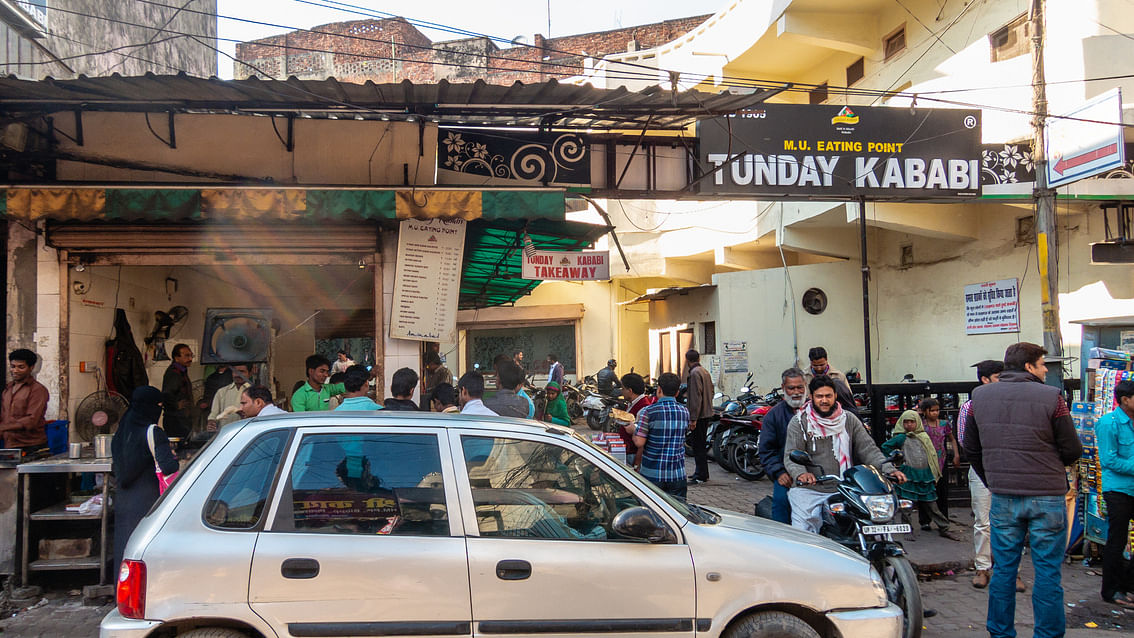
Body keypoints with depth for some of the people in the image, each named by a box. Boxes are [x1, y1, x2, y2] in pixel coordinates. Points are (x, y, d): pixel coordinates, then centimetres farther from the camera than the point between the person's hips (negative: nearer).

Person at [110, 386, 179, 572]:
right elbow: (168, 467, -21)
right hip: (147, 504, -7)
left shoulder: (121, 432, 9)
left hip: (123, 502, 7)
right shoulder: (153, 433, -13)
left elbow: (114, 468, 18)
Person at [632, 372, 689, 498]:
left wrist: (633, 430, 8)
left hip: (652, 475, -3)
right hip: (678, 475, 3)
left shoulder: (648, 412, -11)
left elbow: (639, 442, -14)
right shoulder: (685, 412, 4)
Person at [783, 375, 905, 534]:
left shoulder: (849, 420, 11)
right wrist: (801, 473, -29)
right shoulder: (799, 422, 2)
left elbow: (868, 449, 7)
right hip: (808, 489, -2)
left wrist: (889, 469, -9)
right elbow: (791, 455, -7)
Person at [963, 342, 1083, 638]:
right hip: (1047, 496, -3)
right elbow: (1072, 450, -4)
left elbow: (971, 447, 10)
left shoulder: (979, 396, 3)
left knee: (1003, 567, 11)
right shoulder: (1051, 397, -9)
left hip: (1003, 498, 3)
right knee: (1048, 571, 6)